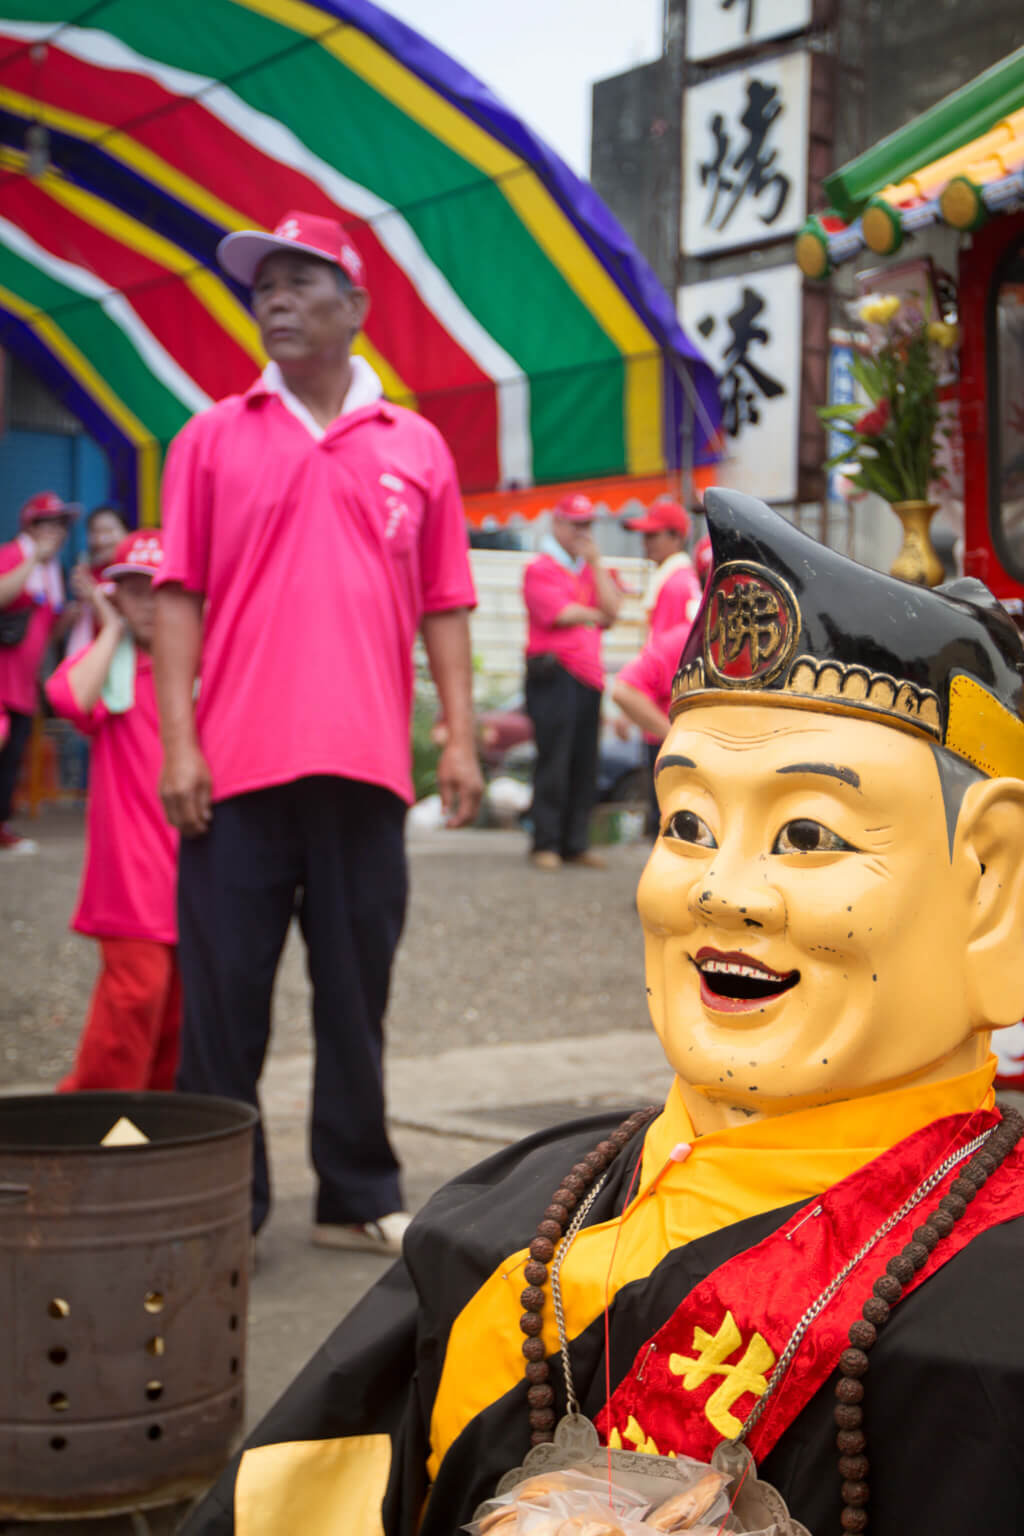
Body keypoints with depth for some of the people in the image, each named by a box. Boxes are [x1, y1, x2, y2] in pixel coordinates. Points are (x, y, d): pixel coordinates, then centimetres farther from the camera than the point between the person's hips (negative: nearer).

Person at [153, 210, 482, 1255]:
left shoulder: (416, 447, 12)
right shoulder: (214, 438, 9)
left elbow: (443, 606, 10)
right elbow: (180, 598, 3)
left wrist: (460, 735, 1)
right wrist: (178, 742, -6)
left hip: (365, 768, 1)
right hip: (237, 768, -1)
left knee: (355, 991, 9)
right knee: (224, 992, 2)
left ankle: (358, 1197, 20)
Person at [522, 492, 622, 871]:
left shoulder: (592, 569, 21)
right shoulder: (540, 569, 0)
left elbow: (612, 608, 6)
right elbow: (560, 614, -12)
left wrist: (596, 562, 2)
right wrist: (596, 615, 5)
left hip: (588, 675, 6)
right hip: (554, 674, -6)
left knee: (584, 764, 5)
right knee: (553, 761, -7)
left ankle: (576, 843, 9)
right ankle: (546, 844, -3)